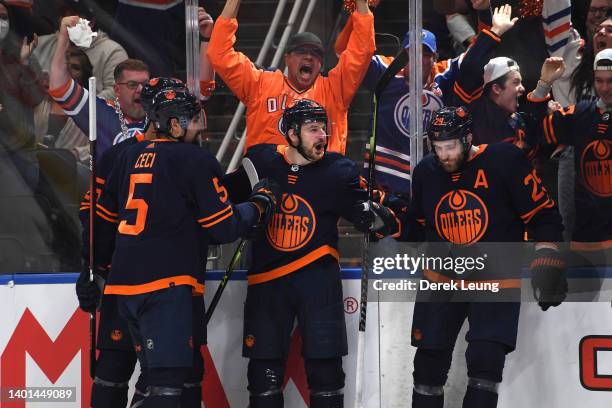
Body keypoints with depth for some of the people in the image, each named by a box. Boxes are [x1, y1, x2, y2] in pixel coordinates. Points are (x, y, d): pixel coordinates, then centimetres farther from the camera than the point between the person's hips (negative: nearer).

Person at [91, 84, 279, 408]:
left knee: (159, 375, 16)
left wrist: (99, 264, 34)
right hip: (168, 284, -8)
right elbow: (224, 228, -5)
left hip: (125, 283, 8)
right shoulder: (196, 160, -6)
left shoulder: (129, 157, 15)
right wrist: (260, 204, 11)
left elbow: (103, 218, 21)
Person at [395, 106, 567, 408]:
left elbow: (543, 214, -10)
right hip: (441, 277, 4)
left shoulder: (505, 161, -14)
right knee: (430, 360, 4)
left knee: (485, 359, -15)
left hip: (497, 279, -4)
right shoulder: (426, 173, 1)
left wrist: (547, 261, -16)